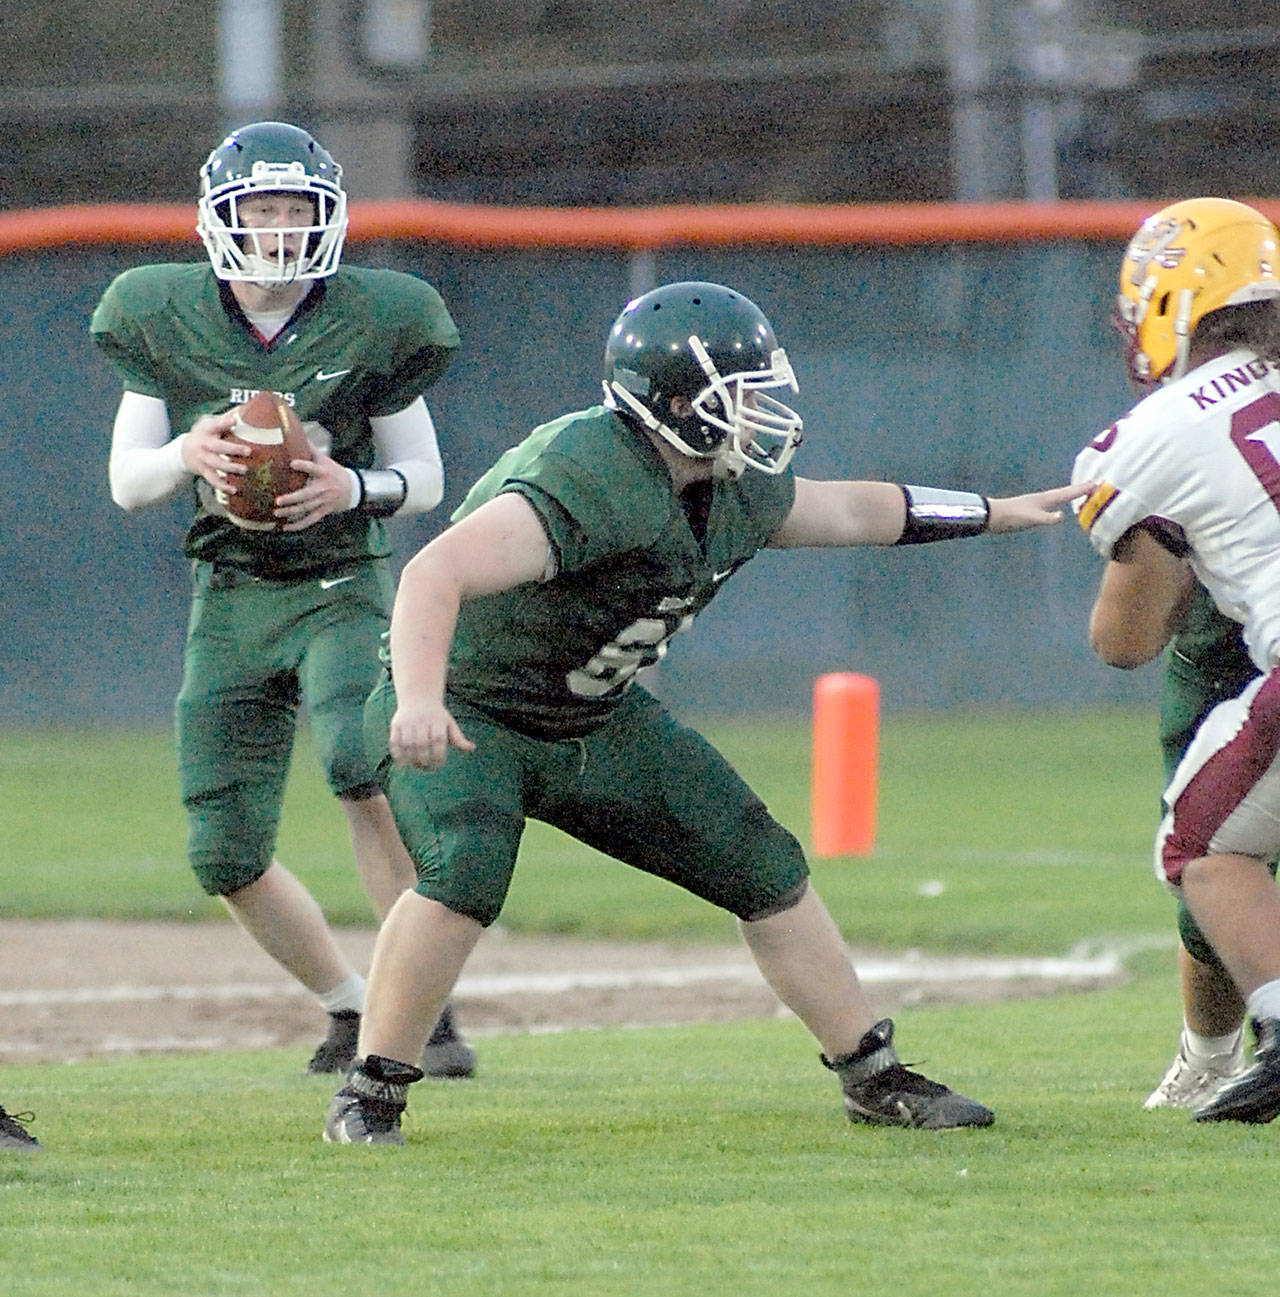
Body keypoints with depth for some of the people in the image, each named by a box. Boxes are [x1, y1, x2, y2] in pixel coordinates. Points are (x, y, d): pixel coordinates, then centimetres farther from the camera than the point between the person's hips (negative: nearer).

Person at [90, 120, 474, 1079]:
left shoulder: (370, 325, -7)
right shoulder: (167, 321, -2)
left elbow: (425, 480, 2)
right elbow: (126, 481, 4)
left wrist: (354, 487, -19)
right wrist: (186, 454, -18)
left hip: (342, 592, -3)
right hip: (230, 599, 3)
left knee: (360, 759, -31)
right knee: (226, 855, 0)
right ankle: (354, 1009, 23)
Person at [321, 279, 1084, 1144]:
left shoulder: (738, 491, -4)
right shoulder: (588, 480, -33)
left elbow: (844, 510, 19)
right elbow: (437, 573, -44)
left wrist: (996, 515, 24)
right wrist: (418, 702, -60)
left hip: (596, 719, 8)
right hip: (465, 713, -8)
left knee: (765, 869, 5)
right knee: (466, 875, -33)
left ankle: (875, 1077, 18)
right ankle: (371, 1098, -20)